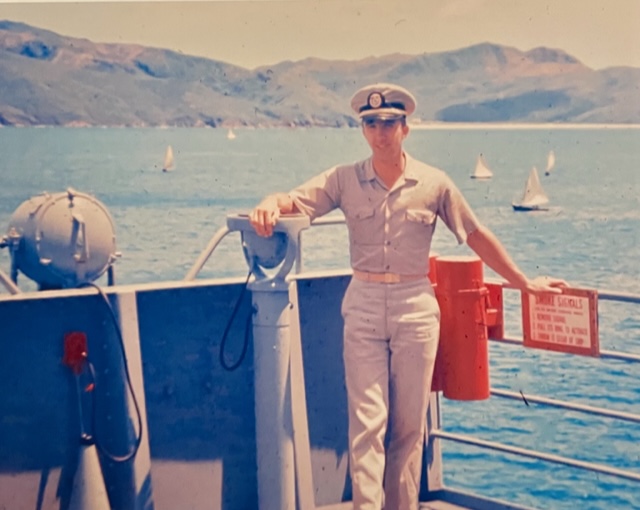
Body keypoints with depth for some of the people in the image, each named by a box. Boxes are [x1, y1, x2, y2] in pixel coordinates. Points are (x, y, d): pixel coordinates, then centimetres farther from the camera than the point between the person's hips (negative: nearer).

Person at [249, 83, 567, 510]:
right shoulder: (345, 179, 0)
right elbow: (295, 201, -12)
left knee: (409, 425, 6)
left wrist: (525, 283, 12)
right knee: (367, 422, -4)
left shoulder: (434, 184, 0)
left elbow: (477, 236, 8)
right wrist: (272, 205, -36)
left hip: (416, 307, 0)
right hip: (363, 305, 0)